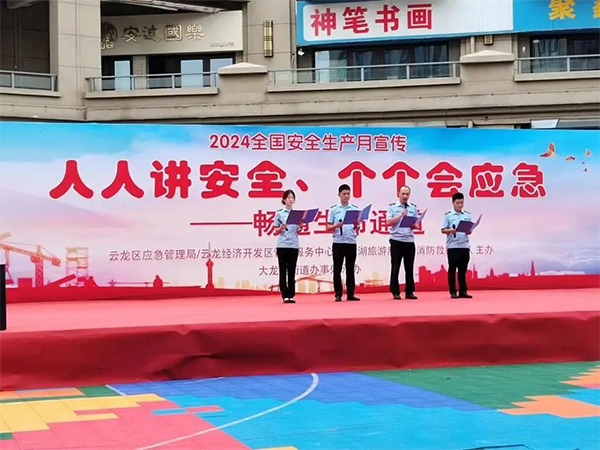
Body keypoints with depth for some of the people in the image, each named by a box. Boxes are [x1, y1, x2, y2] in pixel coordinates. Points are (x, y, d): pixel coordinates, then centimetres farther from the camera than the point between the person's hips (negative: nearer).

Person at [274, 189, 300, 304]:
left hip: (294, 245, 3)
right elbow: (276, 231, 3)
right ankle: (285, 295, 3)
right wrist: (281, 228, -17)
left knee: (292, 271, 5)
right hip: (282, 245, -3)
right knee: (283, 270, 0)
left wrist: (300, 226, -8)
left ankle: (291, 295, 8)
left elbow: (298, 231, 12)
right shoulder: (279, 213, 1)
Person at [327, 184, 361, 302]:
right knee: (337, 269, 1)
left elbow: (357, 227, 9)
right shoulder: (333, 209, 3)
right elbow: (328, 227, 2)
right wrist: (337, 225, -17)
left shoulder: (355, 209, 8)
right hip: (338, 242, -1)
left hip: (351, 242, 2)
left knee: (350, 269, 4)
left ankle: (350, 293, 7)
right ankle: (338, 294, 6)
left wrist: (356, 226, -13)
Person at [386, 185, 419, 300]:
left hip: (409, 240, 3)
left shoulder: (413, 207, 11)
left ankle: (409, 292, 11)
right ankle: (395, 292, 4)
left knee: (409, 267, 5)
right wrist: (400, 215, -14)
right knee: (395, 267, 0)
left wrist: (414, 225, -10)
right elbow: (389, 222, -6)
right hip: (396, 240, -3)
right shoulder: (392, 207, 2)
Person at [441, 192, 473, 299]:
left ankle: (463, 291, 13)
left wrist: (469, 231, -11)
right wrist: (451, 231, -20)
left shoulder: (467, 215, 10)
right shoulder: (448, 215, 0)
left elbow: (470, 230, 12)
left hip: (464, 246, 3)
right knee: (452, 270, 2)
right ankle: (453, 292, 6)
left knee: (463, 270, 8)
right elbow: (443, 230, -2)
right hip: (452, 246, -3)